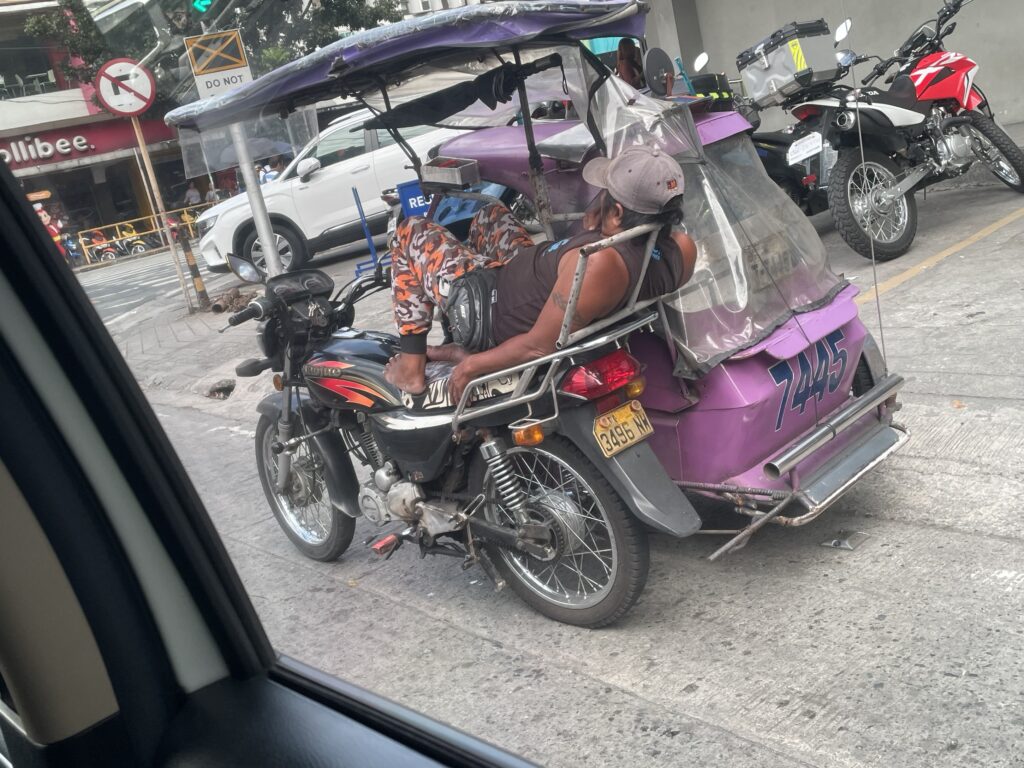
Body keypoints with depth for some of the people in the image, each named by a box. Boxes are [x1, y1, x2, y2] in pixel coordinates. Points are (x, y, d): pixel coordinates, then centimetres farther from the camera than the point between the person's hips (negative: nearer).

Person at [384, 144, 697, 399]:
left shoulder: (600, 263, -40)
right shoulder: (682, 250, -17)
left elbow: (539, 347, -31)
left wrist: (472, 366, -15)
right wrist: (593, 229, -11)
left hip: (493, 314, -8)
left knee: (411, 232, 11)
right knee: (491, 214, 29)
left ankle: (411, 368, 15)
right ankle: (468, 347, 26)